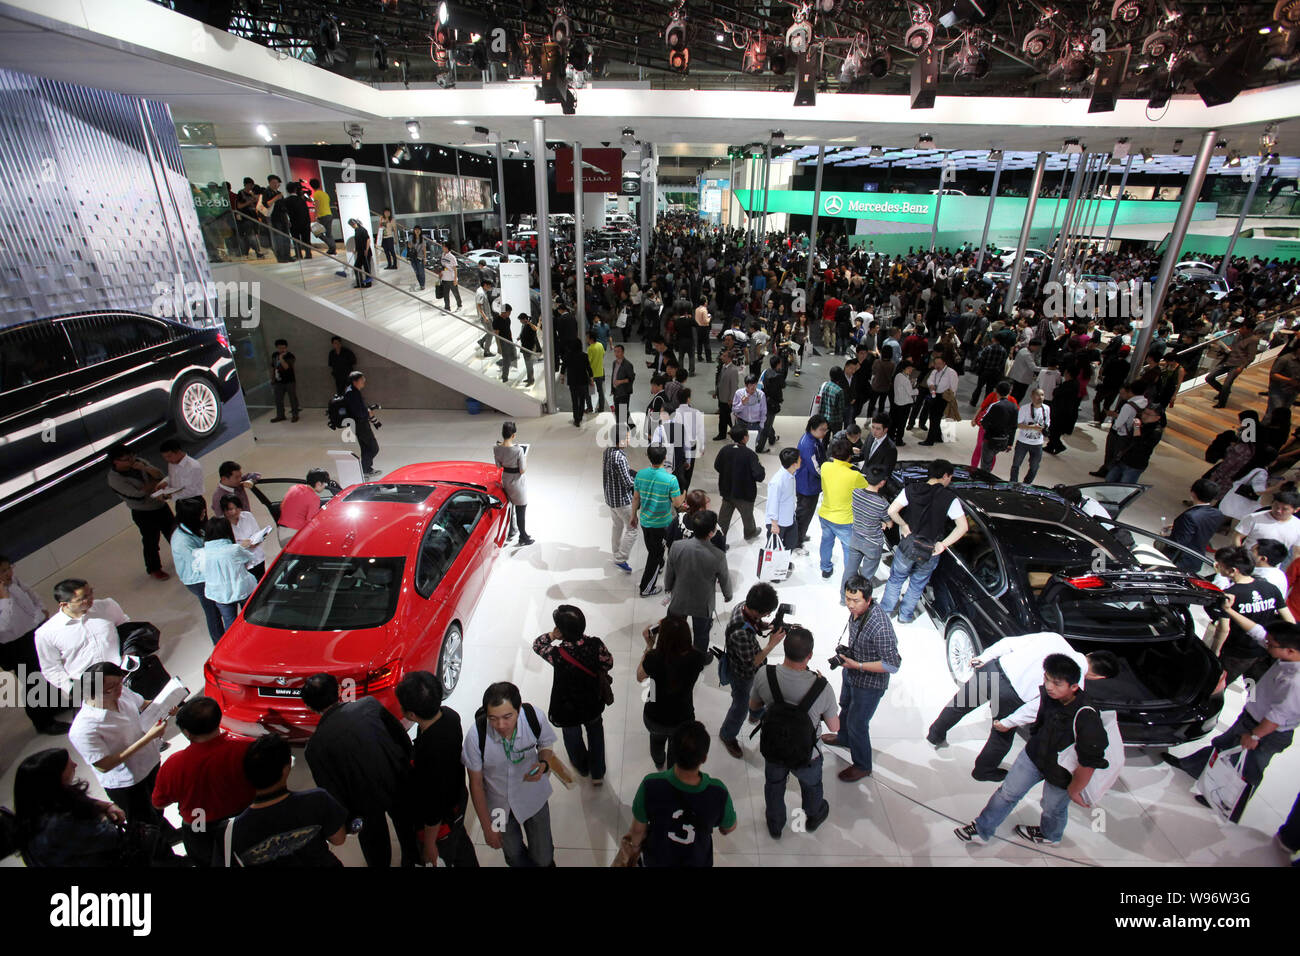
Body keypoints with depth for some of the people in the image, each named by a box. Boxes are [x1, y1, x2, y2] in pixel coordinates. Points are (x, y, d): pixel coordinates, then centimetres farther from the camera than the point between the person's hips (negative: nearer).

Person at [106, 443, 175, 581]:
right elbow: (139, 495, -27)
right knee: (151, 542, 11)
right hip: (144, 514, -6)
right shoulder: (115, 479, -23)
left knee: (173, 531, 22)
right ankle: (154, 569, 32)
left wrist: (145, 468, -24)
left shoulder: (138, 462, -6)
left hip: (161, 505, 6)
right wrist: (154, 482, -12)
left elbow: (160, 476, -6)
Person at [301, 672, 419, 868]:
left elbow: (331, 792, -13)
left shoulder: (315, 747, -21)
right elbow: (402, 737, -5)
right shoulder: (370, 704, -18)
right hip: (400, 783, 3)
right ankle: (412, 859, 57)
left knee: (373, 833, 29)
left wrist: (348, 816, 4)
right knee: (406, 824, 32)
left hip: (368, 799, -3)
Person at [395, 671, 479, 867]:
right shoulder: (448, 714, -20)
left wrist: (429, 844, -13)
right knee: (461, 843, 32)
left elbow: (434, 808, -28)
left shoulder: (430, 754, -43)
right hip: (458, 799, 7)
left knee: (441, 859, 23)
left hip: (442, 822, -7)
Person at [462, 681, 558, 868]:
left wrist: (543, 764, -27)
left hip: (533, 798, 0)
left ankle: (547, 862, 49)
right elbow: (476, 784, -15)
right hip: (499, 804, 0)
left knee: (543, 858, 15)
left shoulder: (535, 718, -29)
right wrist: (487, 827, -6)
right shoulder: (476, 735, -31)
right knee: (514, 856, 22)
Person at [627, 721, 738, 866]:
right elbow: (729, 827, -12)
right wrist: (721, 829, 11)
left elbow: (638, 829, -18)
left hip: (656, 860, -1)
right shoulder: (718, 793, -36)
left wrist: (636, 845, 4)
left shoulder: (650, 786, -38)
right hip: (697, 862, 1)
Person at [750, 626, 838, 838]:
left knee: (774, 786, 32)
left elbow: (753, 706, -7)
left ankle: (775, 824, 58)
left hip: (773, 750, 1)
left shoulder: (764, 676, -27)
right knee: (811, 786, 33)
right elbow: (834, 727, -14)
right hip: (807, 756, -1)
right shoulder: (821, 688, -32)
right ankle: (814, 817, 63)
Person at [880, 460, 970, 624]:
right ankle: (905, 614, 37)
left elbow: (892, 511, -17)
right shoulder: (950, 498, -12)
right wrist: (943, 544, -10)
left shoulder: (911, 489, -10)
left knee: (896, 578, 23)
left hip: (907, 546, 1)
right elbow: (963, 526, -15)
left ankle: (887, 609, 39)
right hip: (931, 552, 0)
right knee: (917, 584, 22)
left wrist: (904, 526, -3)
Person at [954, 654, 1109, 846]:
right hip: (1035, 754, 5)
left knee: (1054, 808, 23)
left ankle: (1050, 836, 56)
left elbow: (1088, 763, -28)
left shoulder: (1086, 718, -38)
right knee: (1008, 792, 13)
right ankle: (982, 830, 29)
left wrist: (1073, 790, -16)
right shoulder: (1046, 693, -21)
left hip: (1061, 773, -4)